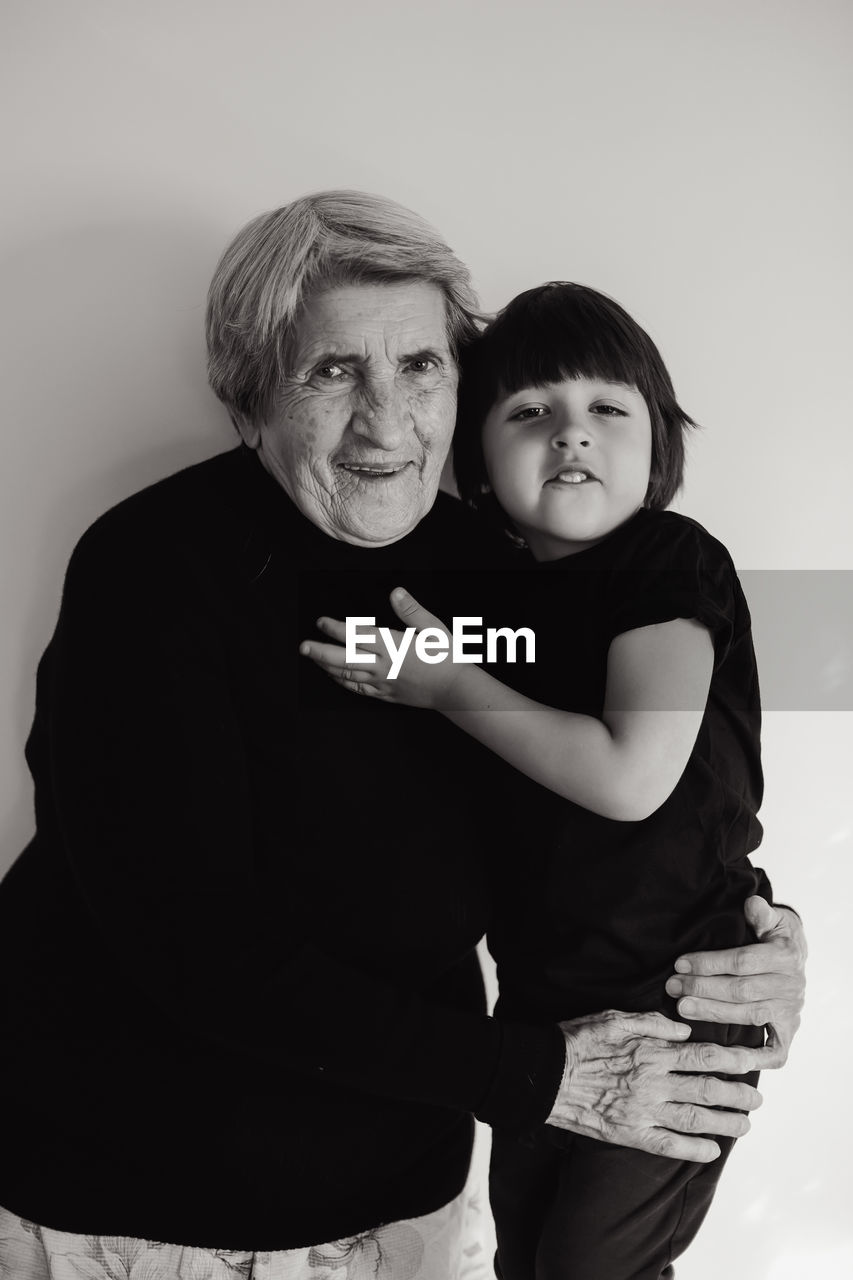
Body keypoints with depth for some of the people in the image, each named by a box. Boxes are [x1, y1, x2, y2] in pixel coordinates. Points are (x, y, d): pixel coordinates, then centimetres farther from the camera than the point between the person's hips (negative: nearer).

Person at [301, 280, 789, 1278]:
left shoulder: (675, 564, -16)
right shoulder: (496, 587, 3)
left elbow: (632, 777, -27)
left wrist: (450, 685, -21)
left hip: (677, 1006, -6)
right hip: (539, 993, 7)